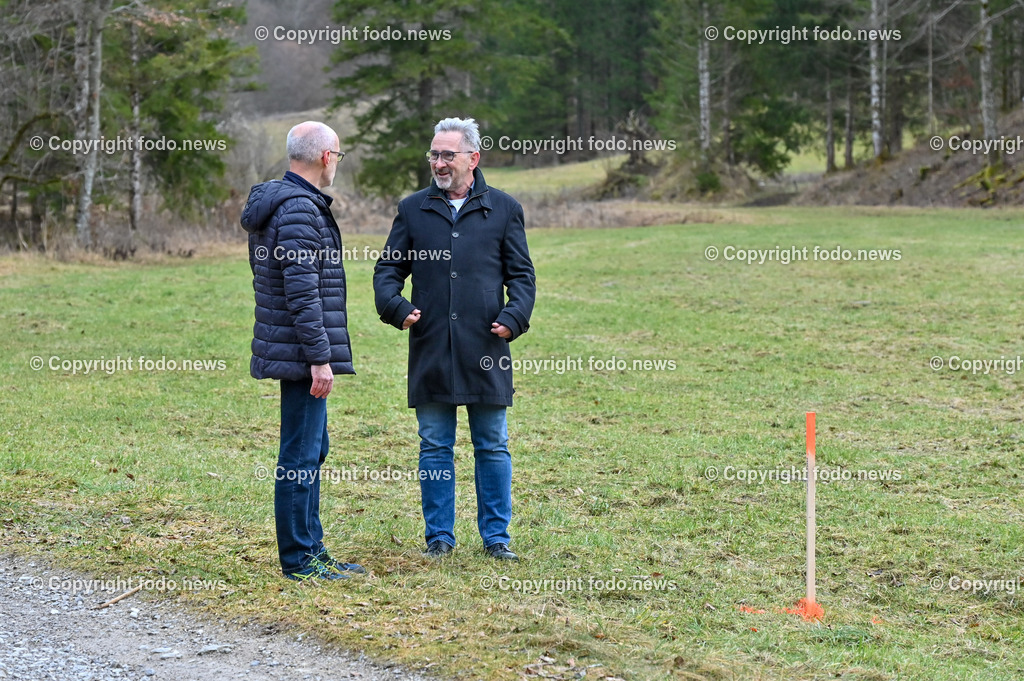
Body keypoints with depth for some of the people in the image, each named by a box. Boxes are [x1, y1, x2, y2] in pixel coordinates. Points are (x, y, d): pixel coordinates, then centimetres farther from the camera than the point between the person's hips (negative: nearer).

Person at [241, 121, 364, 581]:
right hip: (302, 351, -11)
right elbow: (302, 292, -22)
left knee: (313, 448, 17)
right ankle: (299, 558, 0)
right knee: (301, 454, -5)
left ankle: (311, 549, 23)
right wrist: (320, 357, -21)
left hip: (284, 346, 11)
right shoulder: (300, 209, -17)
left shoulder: (271, 202, 15)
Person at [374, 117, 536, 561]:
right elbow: (388, 268, 12)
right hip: (430, 351, 1)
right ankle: (439, 536, 14)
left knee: (492, 448, 5)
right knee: (435, 447, 6)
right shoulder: (413, 210, 10)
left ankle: (496, 536, 14)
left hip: (485, 349, -1)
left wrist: (514, 317, -10)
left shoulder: (503, 209, 7)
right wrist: (395, 306, -8)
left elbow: (521, 274, 8)